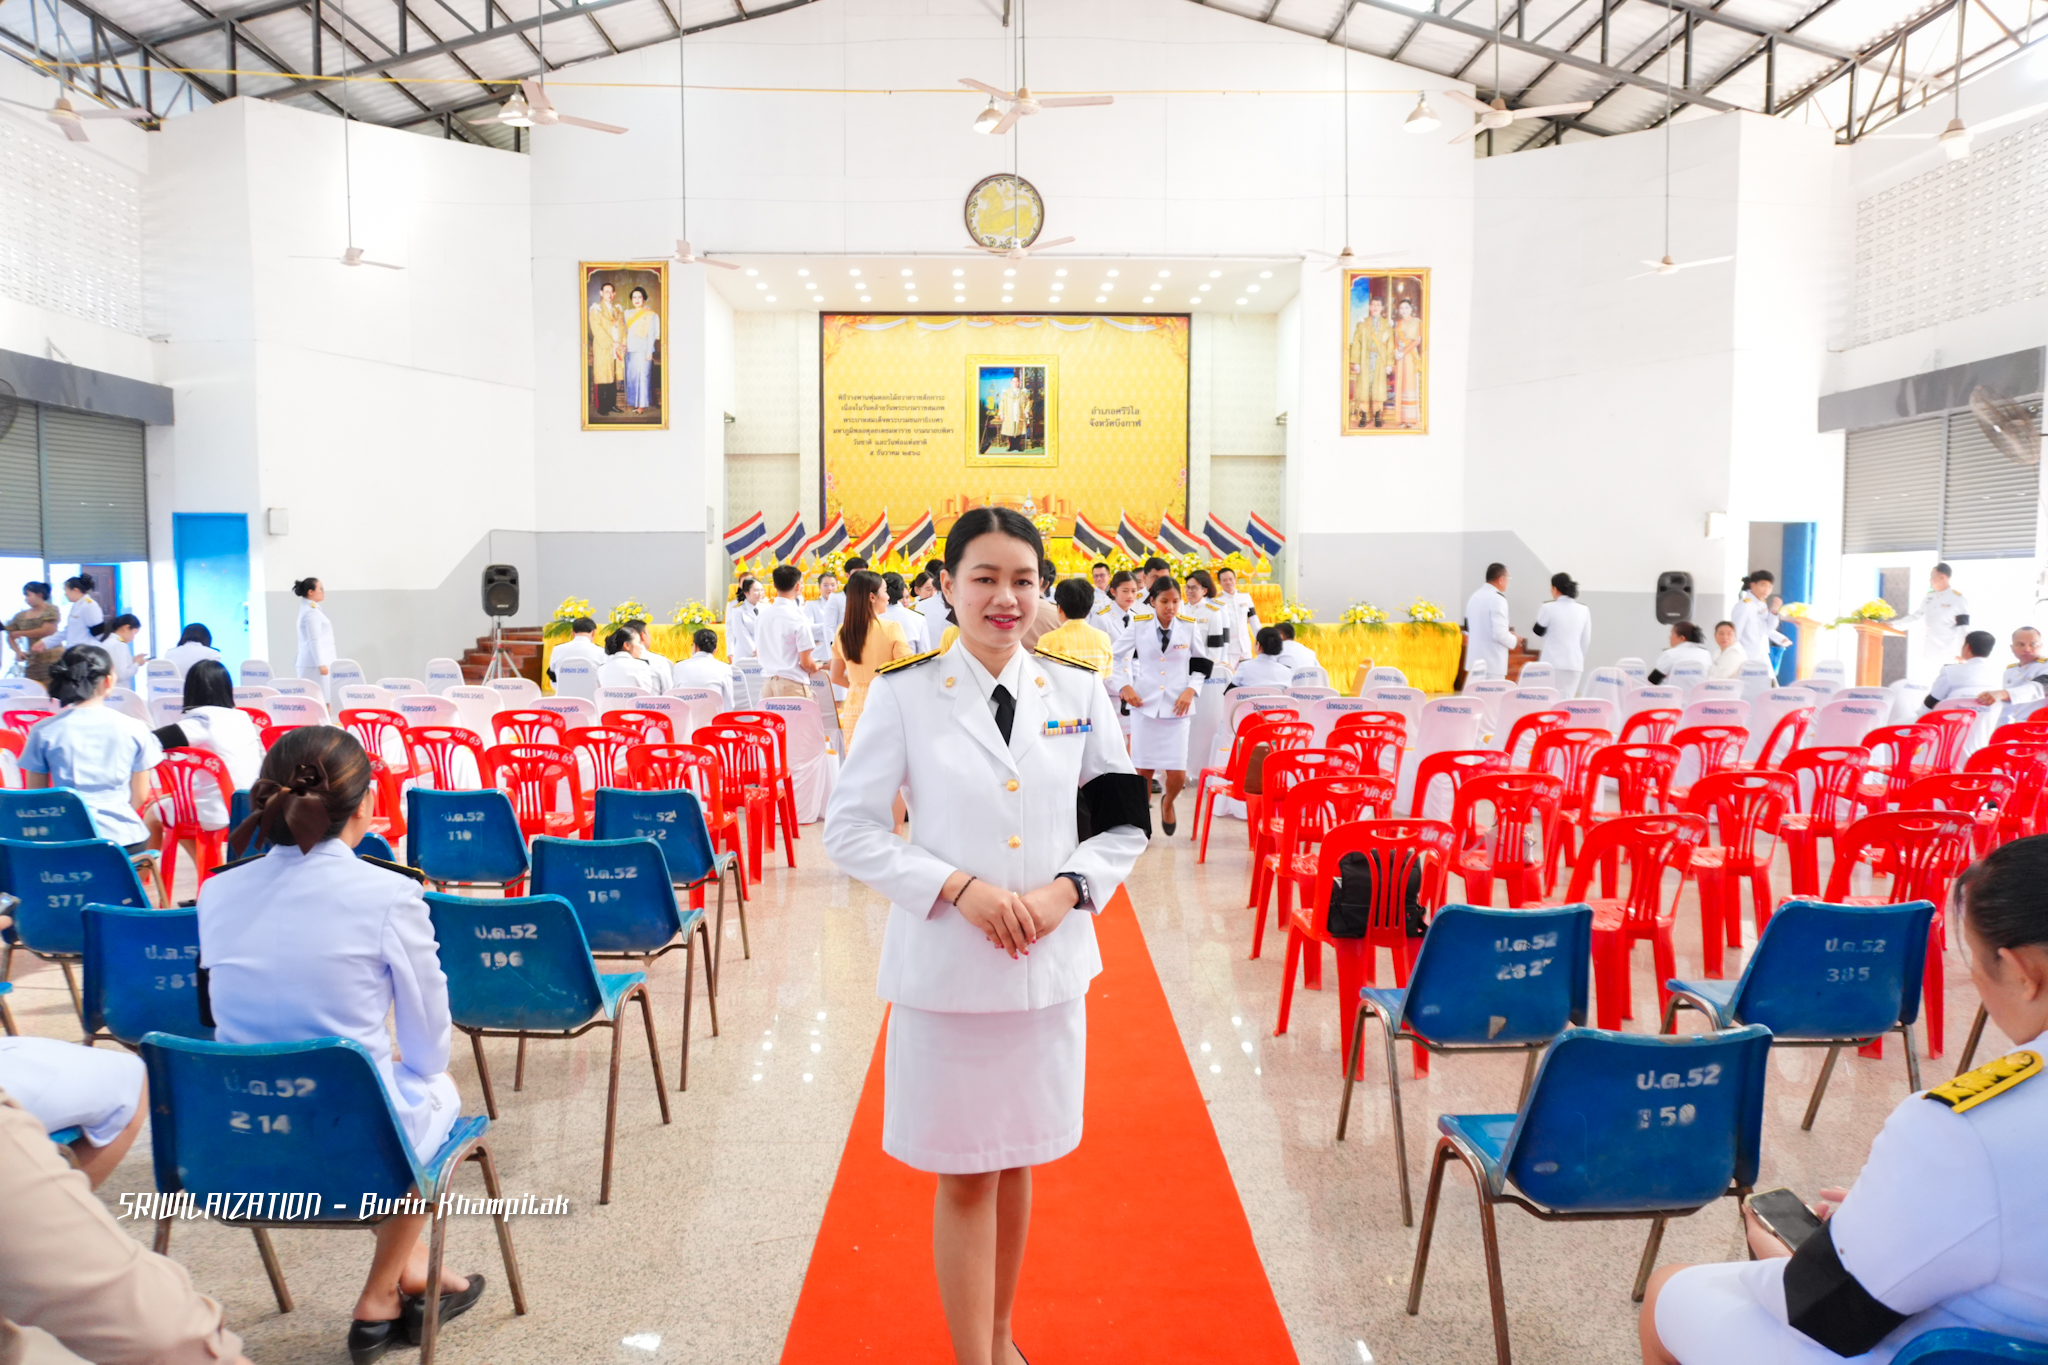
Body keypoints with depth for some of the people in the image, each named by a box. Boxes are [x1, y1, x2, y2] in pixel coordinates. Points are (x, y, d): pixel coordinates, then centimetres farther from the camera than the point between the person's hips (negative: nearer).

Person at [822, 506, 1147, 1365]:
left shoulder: (1078, 695, 2)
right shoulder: (903, 695, -6)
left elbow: (1125, 824, 7)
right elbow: (849, 828, -6)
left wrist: (1066, 889, -10)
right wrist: (959, 888, -16)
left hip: (1050, 964, 3)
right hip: (943, 966, -3)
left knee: (1016, 1161, 18)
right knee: (964, 1178, 7)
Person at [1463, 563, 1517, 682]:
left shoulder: (1475, 597, 10)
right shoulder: (1497, 599, -15)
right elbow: (1500, 633, -19)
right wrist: (1513, 640, -1)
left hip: (1475, 662, 8)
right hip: (1493, 663, -8)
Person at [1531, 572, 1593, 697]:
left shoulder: (1548, 608, -8)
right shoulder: (1583, 610, 5)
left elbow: (1538, 632, 4)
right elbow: (1586, 641, 12)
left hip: (1553, 663, -4)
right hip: (1575, 664, 4)